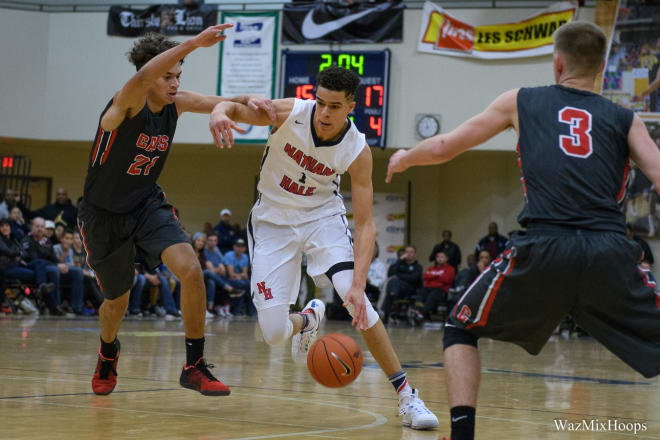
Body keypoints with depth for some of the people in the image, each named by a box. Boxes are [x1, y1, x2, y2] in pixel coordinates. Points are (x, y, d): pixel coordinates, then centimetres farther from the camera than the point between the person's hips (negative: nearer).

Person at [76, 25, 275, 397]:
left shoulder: (177, 103, -7)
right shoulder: (127, 104, -24)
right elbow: (143, 76, -46)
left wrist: (248, 100, -31)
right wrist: (193, 43, -59)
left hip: (148, 205, 4)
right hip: (104, 216, -4)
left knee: (191, 270, -23)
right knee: (117, 302, 14)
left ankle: (195, 366, -11)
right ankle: (108, 352, 50)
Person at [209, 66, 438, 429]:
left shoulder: (357, 151, -22)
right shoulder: (289, 113, -22)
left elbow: (365, 224, -22)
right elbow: (234, 107, -19)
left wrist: (359, 284, -36)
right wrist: (220, 113, -47)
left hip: (322, 215, 0)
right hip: (273, 220, 0)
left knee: (356, 299, -24)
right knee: (273, 333, -7)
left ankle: (406, 396, -14)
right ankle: (308, 320, 33)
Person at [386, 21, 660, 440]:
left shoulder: (521, 101, 19)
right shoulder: (626, 119, 18)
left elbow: (443, 147, 23)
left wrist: (404, 158, 43)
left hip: (543, 248, 0)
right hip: (611, 252, 0)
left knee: (461, 330, 22)